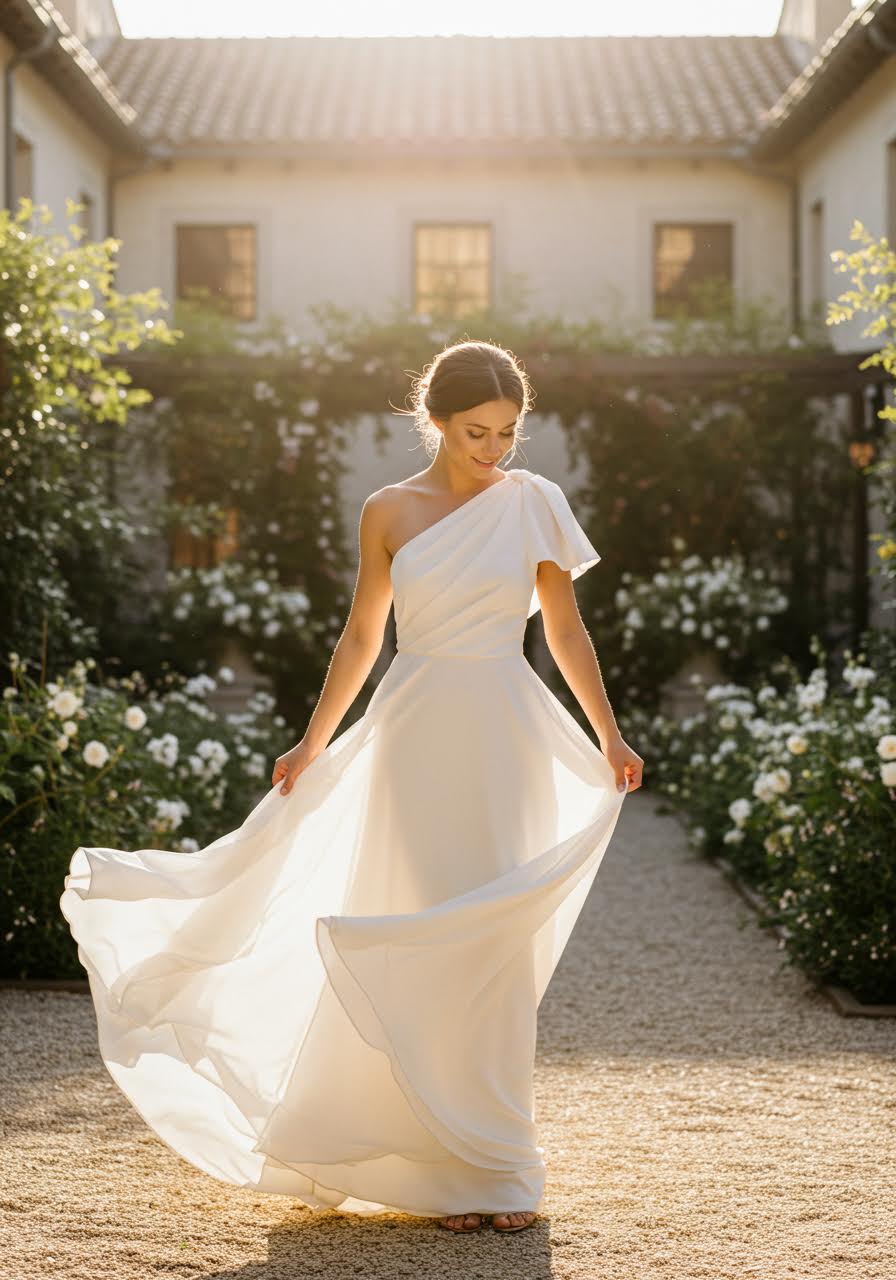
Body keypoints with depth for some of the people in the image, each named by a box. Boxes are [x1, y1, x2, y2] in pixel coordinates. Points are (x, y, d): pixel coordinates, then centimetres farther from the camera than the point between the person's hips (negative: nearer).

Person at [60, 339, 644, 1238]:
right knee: (421, 943, 0)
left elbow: (566, 631, 8)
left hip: (507, 736, 0)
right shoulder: (388, 512, 5)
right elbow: (361, 635, 11)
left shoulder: (534, 503, 3)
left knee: (495, 944, -1)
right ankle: (446, 1163, 11)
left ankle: (491, 1165, 11)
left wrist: (609, 736, 2)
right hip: (414, 735, 1)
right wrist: (313, 744, 8)